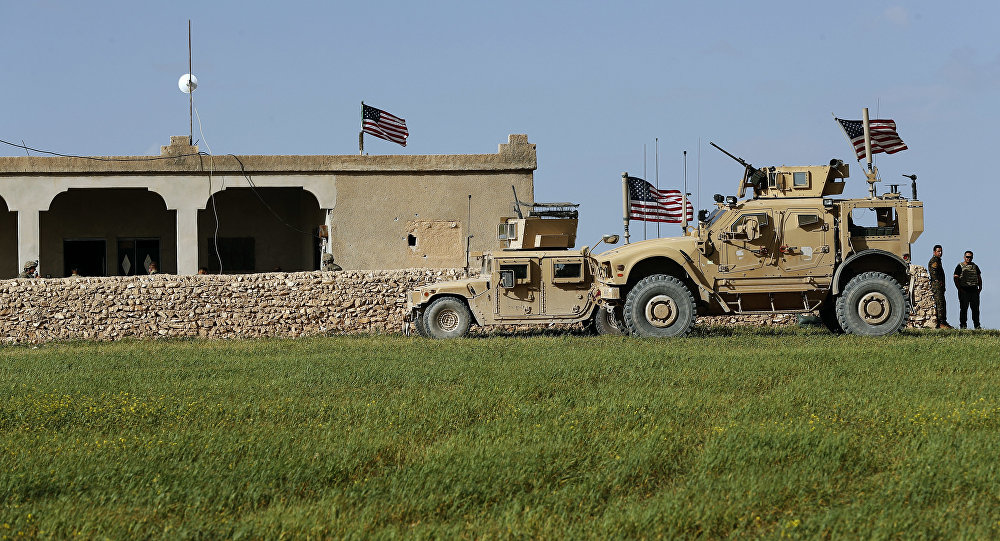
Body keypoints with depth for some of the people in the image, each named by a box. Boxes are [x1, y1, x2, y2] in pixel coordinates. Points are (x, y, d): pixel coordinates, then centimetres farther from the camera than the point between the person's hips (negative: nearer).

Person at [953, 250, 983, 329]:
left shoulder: (975, 266, 16)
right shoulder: (960, 266, 2)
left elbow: (979, 278, 21)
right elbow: (956, 278, -4)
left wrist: (980, 287, 7)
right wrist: (959, 289, -13)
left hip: (974, 290, 4)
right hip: (964, 290, -4)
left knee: (975, 308, 2)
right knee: (964, 308, -5)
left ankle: (977, 325, 5)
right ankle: (963, 325, -2)